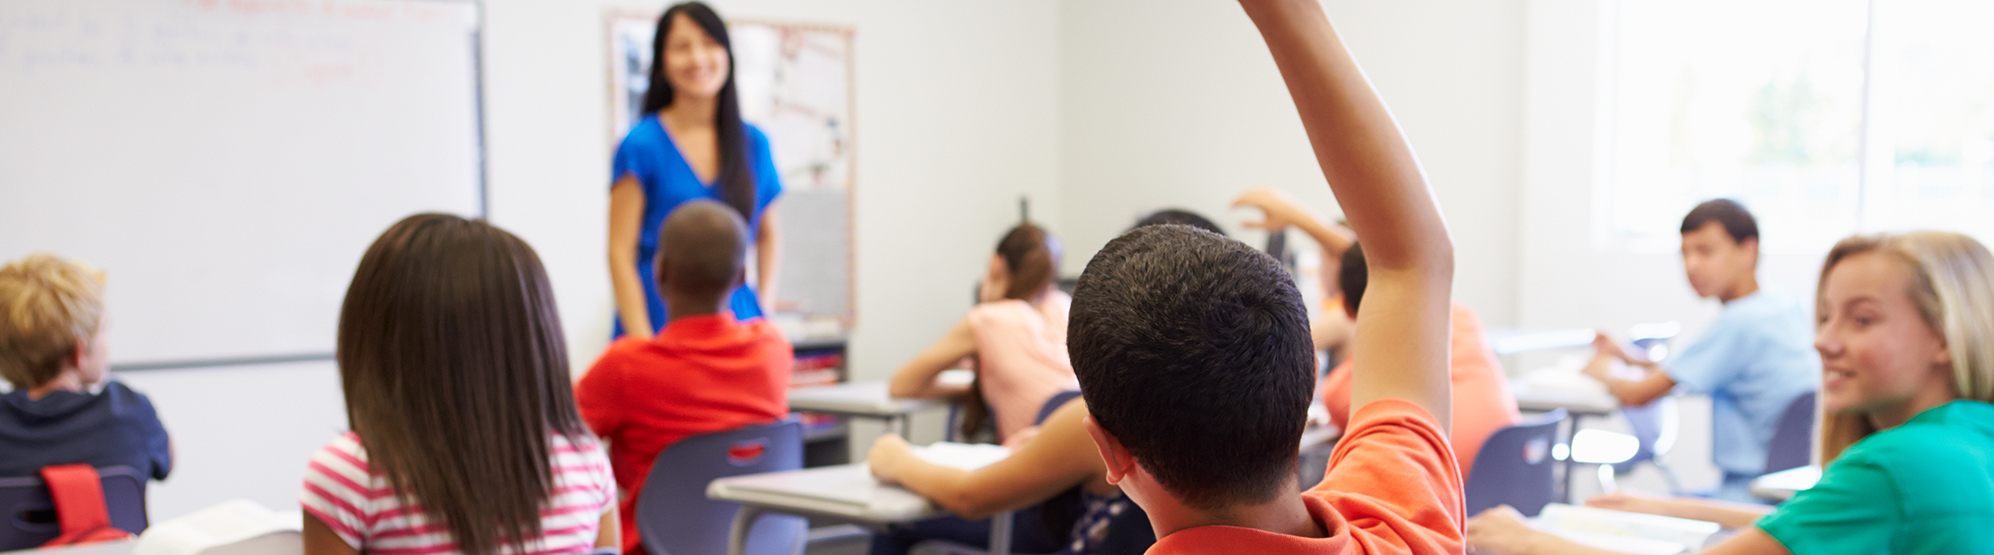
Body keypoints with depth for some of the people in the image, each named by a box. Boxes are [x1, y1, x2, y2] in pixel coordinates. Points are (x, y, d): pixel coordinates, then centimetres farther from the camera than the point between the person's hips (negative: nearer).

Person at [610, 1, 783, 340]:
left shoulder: (754, 144, 8)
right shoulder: (642, 145, -3)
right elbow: (620, 254, -5)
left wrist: (764, 309, 7)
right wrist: (642, 343, -12)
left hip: (736, 320, 3)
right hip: (659, 321, -3)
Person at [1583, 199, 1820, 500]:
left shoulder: (1739, 322, -19)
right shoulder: (1788, 306, 8)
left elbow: (1637, 395, -16)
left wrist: (1604, 371, 6)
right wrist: (1629, 358, 18)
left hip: (1753, 493, -9)